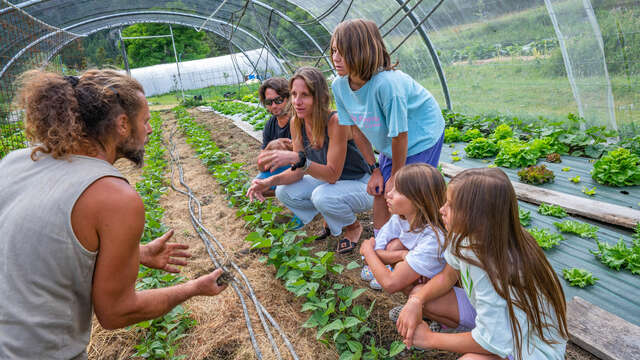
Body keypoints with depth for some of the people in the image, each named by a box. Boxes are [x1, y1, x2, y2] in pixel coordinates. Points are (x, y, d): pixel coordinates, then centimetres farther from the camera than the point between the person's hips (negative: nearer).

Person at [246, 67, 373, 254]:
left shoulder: (335, 121, -29)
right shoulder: (297, 123, -9)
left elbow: (333, 174, -31)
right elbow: (298, 171, -5)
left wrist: (297, 159, -43)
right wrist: (270, 181, -22)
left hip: (361, 185, -6)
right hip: (330, 182, 7)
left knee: (322, 196, -34)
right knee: (284, 192, -11)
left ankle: (353, 226, 1)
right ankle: (333, 219, 13)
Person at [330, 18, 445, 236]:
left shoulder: (386, 84, -36)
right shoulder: (339, 86, -15)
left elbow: (399, 134, -27)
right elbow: (357, 129, -4)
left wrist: (395, 176, -14)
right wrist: (375, 168, 1)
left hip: (421, 135, -6)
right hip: (388, 144, 6)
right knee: (380, 191, 6)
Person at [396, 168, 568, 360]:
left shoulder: (498, 272, -37)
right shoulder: (467, 236, -16)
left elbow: (490, 342, -28)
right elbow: (449, 275, 1)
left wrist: (429, 338, -16)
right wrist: (416, 300, -17)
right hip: (490, 313, 7)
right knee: (420, 298, -5)